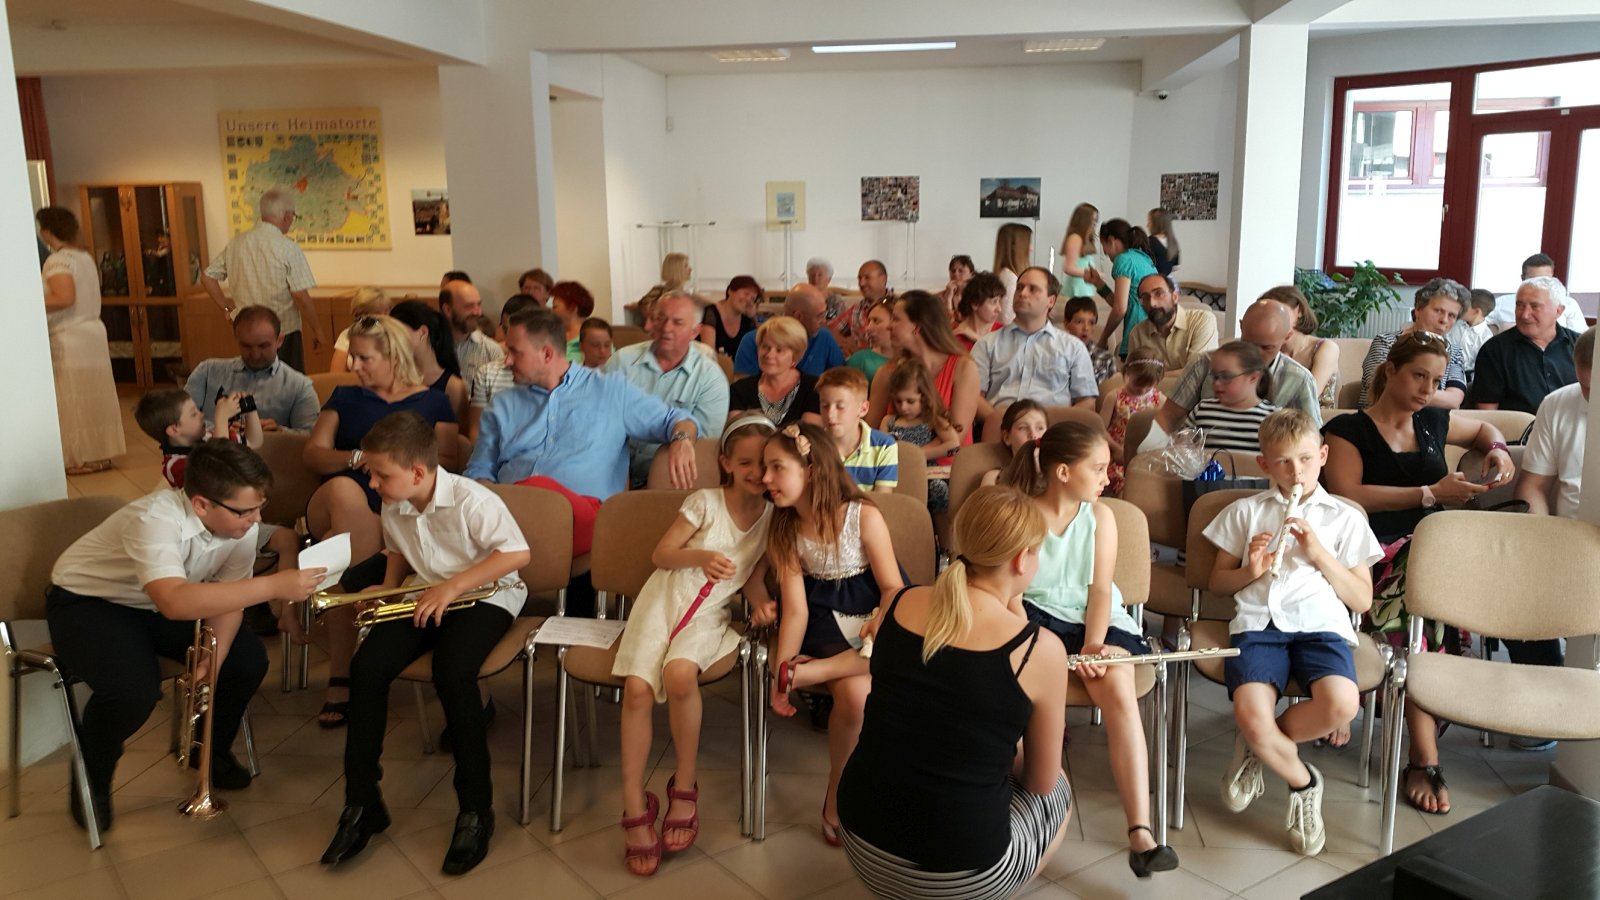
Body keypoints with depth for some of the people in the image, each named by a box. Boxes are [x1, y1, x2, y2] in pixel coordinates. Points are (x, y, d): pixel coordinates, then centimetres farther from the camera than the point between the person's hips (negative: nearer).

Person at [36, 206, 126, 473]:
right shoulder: (84, 256, 13)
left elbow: (64, 298, -25)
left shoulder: (58, 260, -14)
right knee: (93, 396, 11)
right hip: (92, 330, 9)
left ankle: (87, 458, 1)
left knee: (75, 399, -2)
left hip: (70, 337, -9)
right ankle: (101, 453, 15)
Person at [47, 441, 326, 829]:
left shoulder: (242, 524, -18)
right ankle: (92, 779, 3)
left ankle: (211, 750, 19)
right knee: (134, 692, -30)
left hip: (161, 603, 6)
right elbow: (175, 602, -54)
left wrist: (211, 667, -25)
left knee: (248, 660, -11)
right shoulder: (155, 520, -39)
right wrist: (274, 586, -57)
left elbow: (227, 598, -10)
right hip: (89, 601, -6)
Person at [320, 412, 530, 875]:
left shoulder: (470, 500, -21)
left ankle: (476, 809, -17)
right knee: (366, 666, -18)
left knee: (452, 674, -33)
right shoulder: (393, 508, 1)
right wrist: (387, 589, 1)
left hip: (483, 594, -6)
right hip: (425, 596, 6)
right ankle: (361, 803, -5)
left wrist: (451, 587, -26)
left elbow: (518, 552, -24)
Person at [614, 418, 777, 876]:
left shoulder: (773, 518, 5)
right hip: (663, 598, 0)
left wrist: (761, 602, -11)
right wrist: (700, 555, -21)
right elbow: (660, 555, -3)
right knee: (637, 688, -25)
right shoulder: (705, 502, -4)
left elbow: (753, 577, 11)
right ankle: (635, 808, -13)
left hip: (710, 613, 1)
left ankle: (684, 786, -13)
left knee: (680, 674, -33)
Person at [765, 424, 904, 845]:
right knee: (853, 692, -30)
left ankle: (808, 671, -26)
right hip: (827, 625, 0)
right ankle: (837, 798, -10)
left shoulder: (864, 515, -9)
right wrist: (779, 670, -18)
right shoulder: (784, 531, 1)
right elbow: (796, 609, -6)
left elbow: (894, 588, -9)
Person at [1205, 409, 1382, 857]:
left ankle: (1260, 747, 0)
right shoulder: (1245, 511, 20)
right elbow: (1217, 580, 21)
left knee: (1341, 704, -32)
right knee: (1251, 714, -30)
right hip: (1257, 622, 0)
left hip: (1320, 623, 1)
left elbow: (1362, 600, 13)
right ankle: (1303, 783, 4)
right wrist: (1249, 571, -1)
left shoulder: (1345, 518, 19)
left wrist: (1320, 554, 0)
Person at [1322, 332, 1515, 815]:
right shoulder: (1348, 429, 5)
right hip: (1374, 554, -5)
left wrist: (1497, 450, 20)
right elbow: (1347, 495, -10)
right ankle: (1425, 760, -33)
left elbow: (1484, 428, 44)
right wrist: (1431, 493, -11)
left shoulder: (1433, 422, 22)